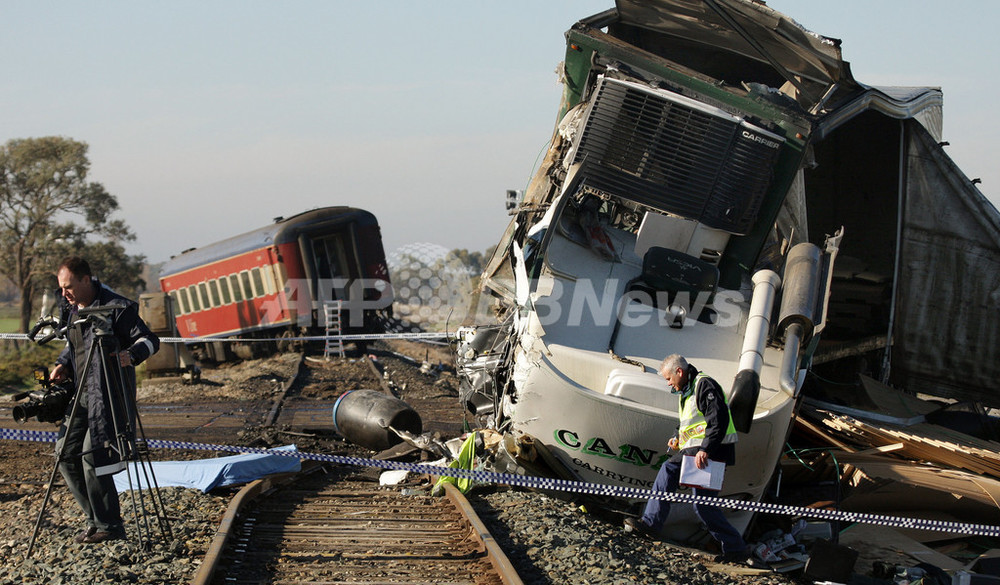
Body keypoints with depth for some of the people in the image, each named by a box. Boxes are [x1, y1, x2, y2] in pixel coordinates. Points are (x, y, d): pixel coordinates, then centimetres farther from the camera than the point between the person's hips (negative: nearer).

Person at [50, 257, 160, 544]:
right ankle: (95, 518, 16)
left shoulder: (116, 307, -15)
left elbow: (149, 340, -15)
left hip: (109, 394, -8)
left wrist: (131, 354, -35)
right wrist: (63, 365, 3)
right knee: (66, 452, 5)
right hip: (81, 394, 8)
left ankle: (109, 526, 0)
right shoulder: (69, 308, 9)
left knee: (93, 456, -12)